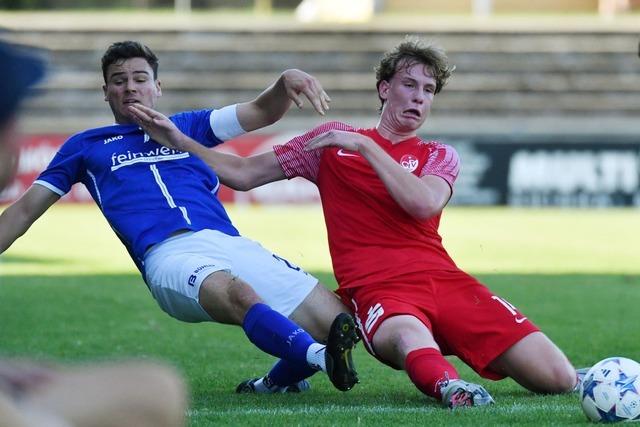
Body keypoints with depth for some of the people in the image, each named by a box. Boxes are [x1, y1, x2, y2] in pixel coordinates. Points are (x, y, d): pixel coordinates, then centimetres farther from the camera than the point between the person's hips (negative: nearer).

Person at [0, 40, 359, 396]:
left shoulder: (188, 126, 30)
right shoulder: (85, 147, 27)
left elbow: (261, 113, 21)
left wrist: (287, 82, -2)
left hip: (234, 245, 4)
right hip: (169, 254, -4)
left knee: (342, 324, -16)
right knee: (239, 294, -41)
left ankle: (279, 380, 8)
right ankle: (321, 356, -63)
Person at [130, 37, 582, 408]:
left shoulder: (439, 156, 20)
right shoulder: (333, 140, 20)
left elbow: (423, 202, -5)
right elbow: (242, 174, 21)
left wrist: (365, 146, -4)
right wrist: (175, 139, 13)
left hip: (443, 277, 3)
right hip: (377, 289, -3)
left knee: (558, 378, -15)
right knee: (410, 336, -45)